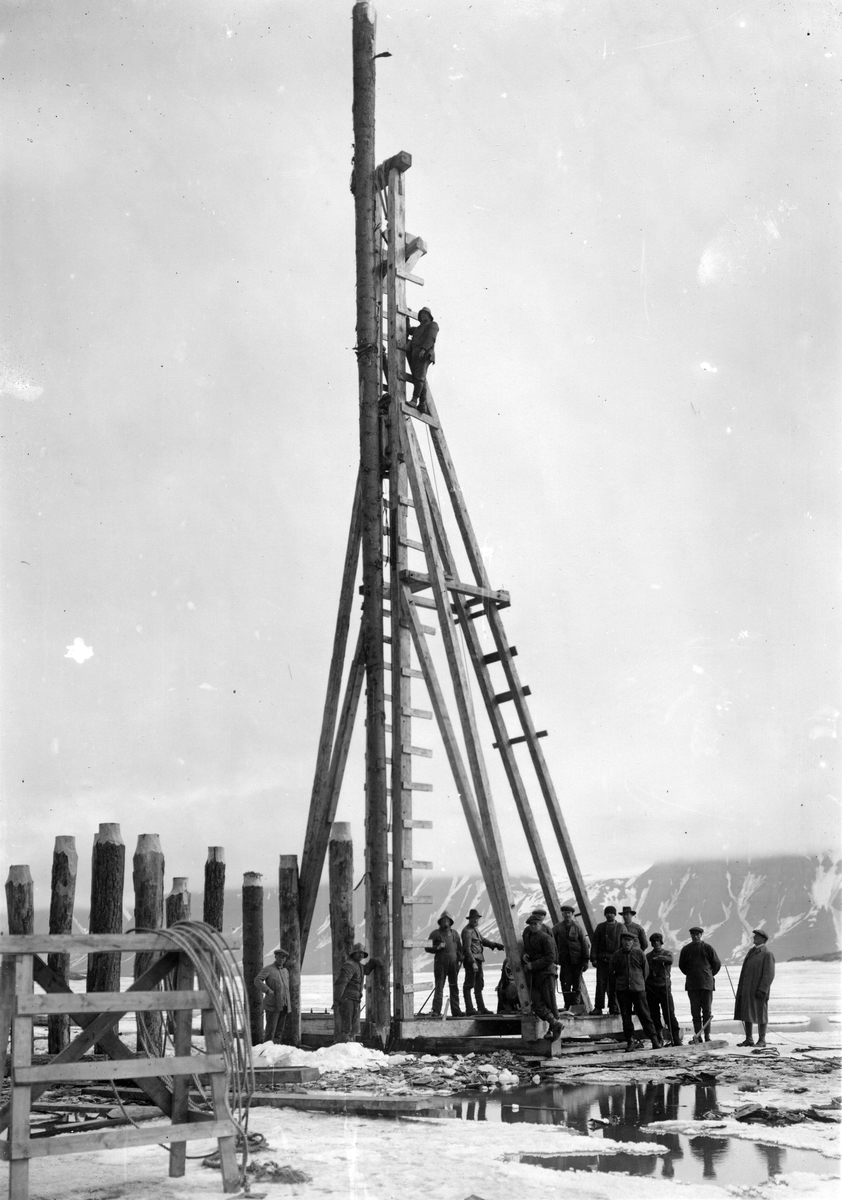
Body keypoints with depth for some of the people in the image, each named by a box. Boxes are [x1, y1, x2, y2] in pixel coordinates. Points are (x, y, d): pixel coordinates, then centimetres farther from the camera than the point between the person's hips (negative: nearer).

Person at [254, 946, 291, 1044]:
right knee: (270, 1030, -9)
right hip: (272, 1005, -7)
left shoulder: (285, 971, 18)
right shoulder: (268, 969, -2)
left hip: (284, 1006, 7)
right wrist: (268, 991, -18)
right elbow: (257, 980, -14)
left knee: (280, 1031, 6)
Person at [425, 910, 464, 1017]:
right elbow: (428, 948, 2)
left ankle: (456, 1010, 18)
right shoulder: (435, 933, 3)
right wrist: (437, 947, -15)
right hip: (440, 963, -4)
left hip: (453, 963, 4)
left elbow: (459, 947, 19)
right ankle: (436, 1011, -10)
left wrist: (460, 959, 3)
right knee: (439, 987, -8)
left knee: (454, 988, 10)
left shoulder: (454, 933, 15)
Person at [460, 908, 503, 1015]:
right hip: (471, 960, -11)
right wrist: (473, 962, -27)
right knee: (469, 984, -7)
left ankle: (481, 1008, 22)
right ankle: (469, 1010, -7)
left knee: (479, 984, 15)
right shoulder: (467, 931, -14)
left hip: (478, 960, 11)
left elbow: (482, 940, 25)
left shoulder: (475, 929, 17)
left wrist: (494, 944, 12)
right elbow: (467, 948, -20)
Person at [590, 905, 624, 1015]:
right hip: (602, 959, 0)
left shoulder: (620, 927, 8)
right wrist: (593, 958, -1)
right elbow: (595, 943, 8)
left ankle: (613, 1007, 11)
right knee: (600, 984, -3)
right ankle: (598, 1008, 0)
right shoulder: (600, 927, 10)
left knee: (614, 985, 2)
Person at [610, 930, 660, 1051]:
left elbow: (646, 969, 9)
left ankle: (654, 1039, 5)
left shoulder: (639, 953, -1)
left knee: (644, 1014, -1)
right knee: (626, 1016, 2)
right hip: (622, 990, 1)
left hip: (638, 988, -1)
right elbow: (611, 971, 11)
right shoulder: (616, 955, 1)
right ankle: (630, 1040, 9)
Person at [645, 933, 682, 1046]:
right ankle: (659, 1039, 6)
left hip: (664, 987, -2)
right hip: (651, 989, 2)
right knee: (654, 1015, 1)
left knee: (669, 1014, -6)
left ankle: (676, 1039, -3)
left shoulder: (667, 953, 9)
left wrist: (658, 958, -31)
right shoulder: (648, 956, 16)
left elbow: (669, 960, -15)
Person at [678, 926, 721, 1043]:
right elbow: (682, 965, 17)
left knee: (707, 1010, -1)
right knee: (695, 1011, -1)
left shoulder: (708, 948, 2)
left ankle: (707, 1035, 2)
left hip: (706, 983, -1)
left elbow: (717, 964, 9)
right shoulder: (686, 949, 7)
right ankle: (697, 1036, 0)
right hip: (692, 984, 1)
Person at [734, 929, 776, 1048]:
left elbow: (769, 974, -16)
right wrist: (741, 988, 16)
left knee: (760, 1014, -2)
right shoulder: (752, 951, 16)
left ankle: (762, 1040, 5)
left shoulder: (767, 954, -10)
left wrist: (762, 990, -22)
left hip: (758, 990, -8)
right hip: (747, 989, 8)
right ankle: (749, 1039, 11)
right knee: (747, 1014, 6)